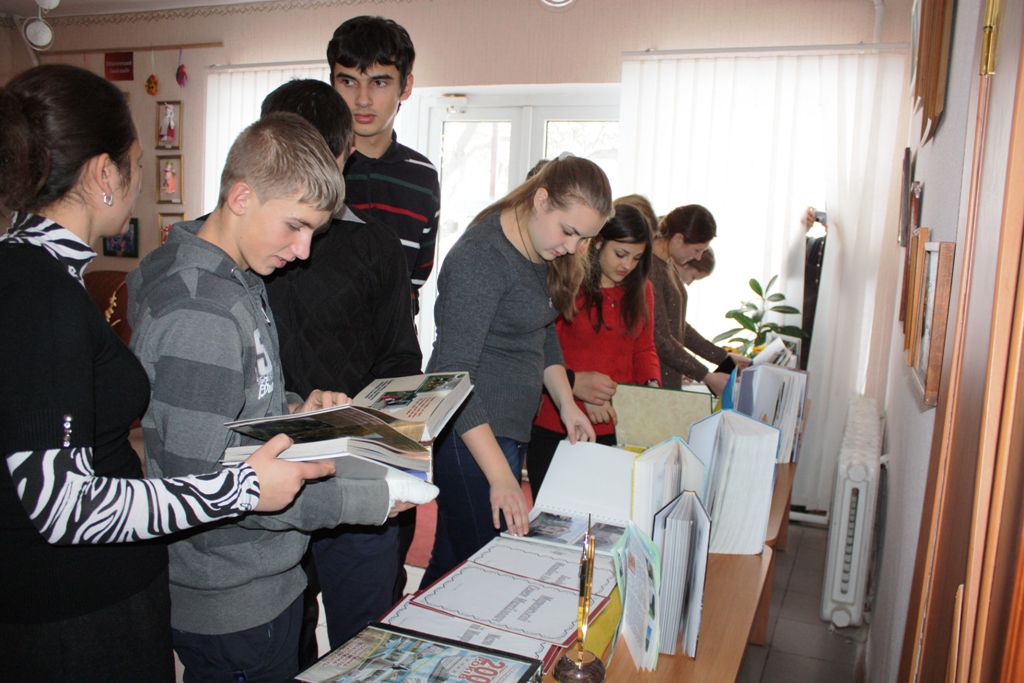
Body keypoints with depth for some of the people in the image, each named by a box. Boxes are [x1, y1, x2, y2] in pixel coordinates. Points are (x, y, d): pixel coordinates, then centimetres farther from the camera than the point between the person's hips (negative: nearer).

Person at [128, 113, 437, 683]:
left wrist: (292, 409, 0)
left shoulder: (237, 278, 6)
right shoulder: (200, 313, -26)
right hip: (236, 605, -9)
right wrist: (363, 501, -24)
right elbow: (202, 482, -27)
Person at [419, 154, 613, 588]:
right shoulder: (481, 258, -20)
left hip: (513, 430, 9)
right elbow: (453, 373, -25)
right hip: (470, 435, -9)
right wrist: (500, 476, -29)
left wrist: (566, 404, 6)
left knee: (452, 556, 18)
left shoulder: (543, 253, 7)